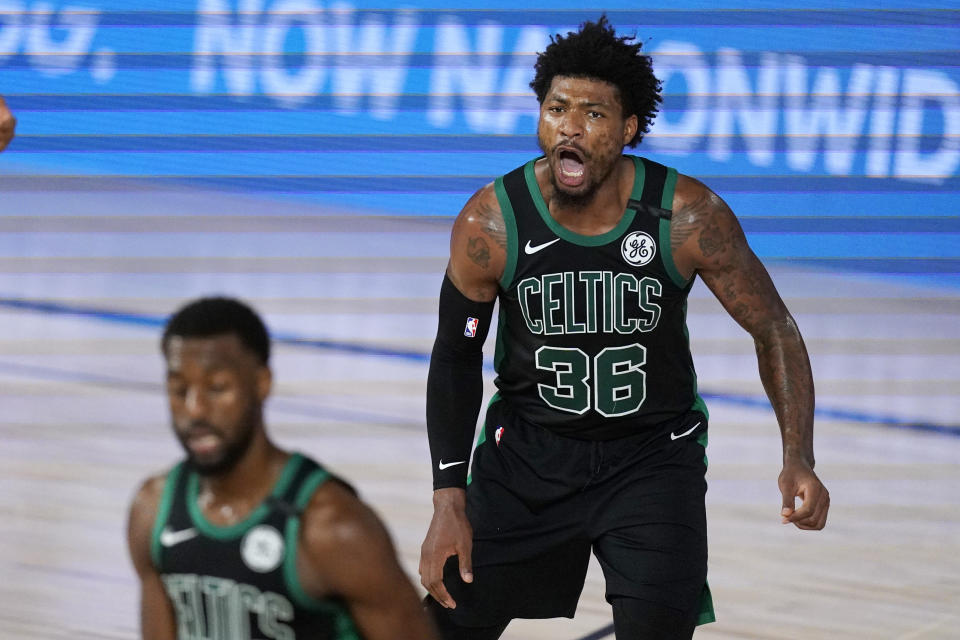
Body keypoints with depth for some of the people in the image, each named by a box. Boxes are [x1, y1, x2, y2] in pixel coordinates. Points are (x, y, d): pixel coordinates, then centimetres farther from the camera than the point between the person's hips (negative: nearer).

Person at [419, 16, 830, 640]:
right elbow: (457, 357, -3)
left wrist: (799, 459, -20)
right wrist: (450, 501, -7)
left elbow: (773, 328, -7)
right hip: (527, 446, 1)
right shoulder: (490, 223, -17)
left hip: (652, 453, -1)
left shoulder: (688, 215, -20)